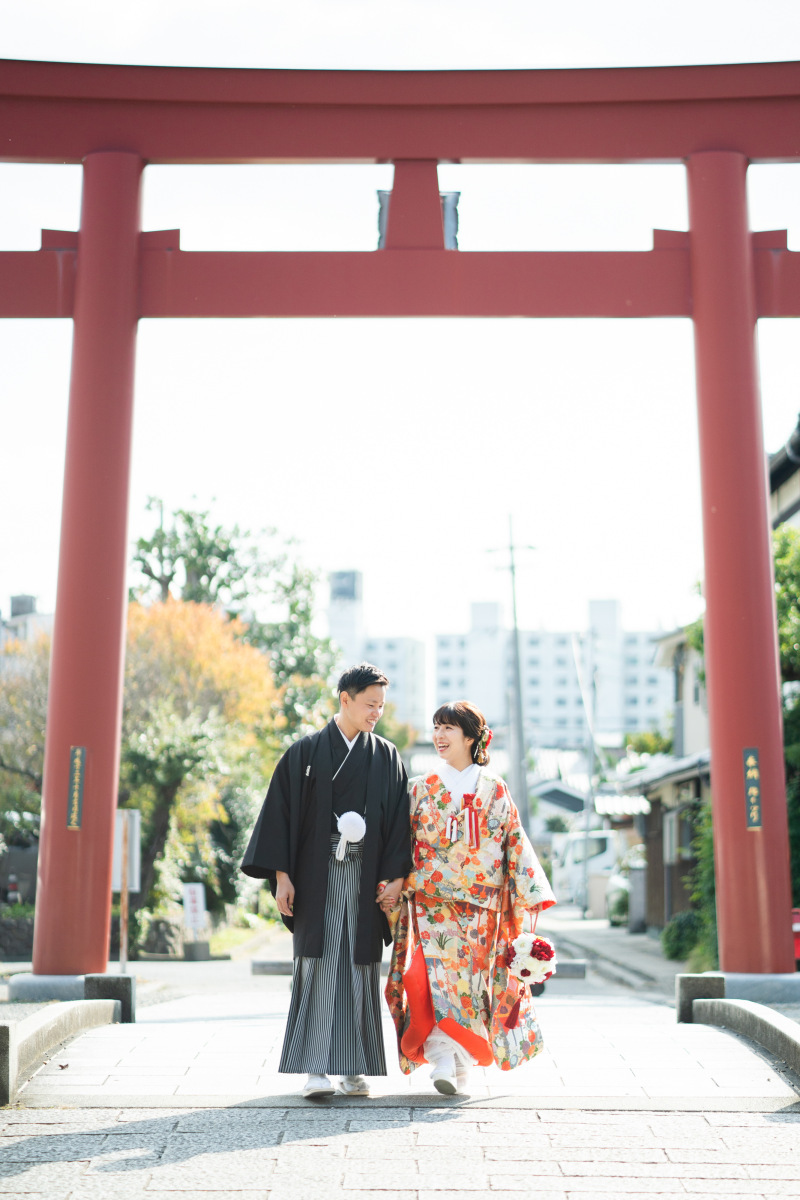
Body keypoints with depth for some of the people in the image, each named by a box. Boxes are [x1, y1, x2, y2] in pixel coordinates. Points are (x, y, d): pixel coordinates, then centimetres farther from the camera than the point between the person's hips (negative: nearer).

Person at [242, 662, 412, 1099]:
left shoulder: (387, 759, 9)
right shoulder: (305, 753, 3)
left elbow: (400, 820, 7)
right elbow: (282, 813, 1)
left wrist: (396, 876, -3)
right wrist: (281, 875, -6)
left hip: (365, 877, 2)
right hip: (317, 875, -2)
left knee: (360, 968, 4)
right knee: (319, 964, -8)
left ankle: (354, 1068, 12)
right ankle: (317, 1068, -7)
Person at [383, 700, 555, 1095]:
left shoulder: (495, 791, 7)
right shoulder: (421, 790, 9)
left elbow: (515, 844, 7)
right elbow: (401, 844, 9)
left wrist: (529, 897, 2)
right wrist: (391, 891, -1)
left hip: (480, 908, 0)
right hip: (431, 903, 0)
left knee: (470, 983, -2)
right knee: (434, 977, -15)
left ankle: (460, 1066, 8)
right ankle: (443, 1061, -12)